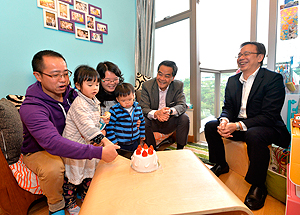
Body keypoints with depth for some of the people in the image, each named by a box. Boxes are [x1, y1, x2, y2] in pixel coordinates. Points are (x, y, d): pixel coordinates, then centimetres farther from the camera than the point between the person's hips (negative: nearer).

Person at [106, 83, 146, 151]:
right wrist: (113, 141, -9)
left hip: (135, 141, 4)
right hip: (121, 144, -4)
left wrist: (142, 135, 17)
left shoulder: (138, 108, -1)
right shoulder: (114, 111, -15)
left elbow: (142, 121, 14)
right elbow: (109, 126, -10)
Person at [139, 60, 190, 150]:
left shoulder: (178, 85, -8)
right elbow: (144, 108, -19)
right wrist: (156, 113, -43)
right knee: (143, 121, -29)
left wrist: (170, 111, -41)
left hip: (169, 123, 1)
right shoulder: (147, 85, -12)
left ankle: (180, 149, -4)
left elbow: (182, 105, -17)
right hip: (153, 123, 0)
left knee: (184, 118, -24)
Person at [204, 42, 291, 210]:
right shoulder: (233, 80, 7)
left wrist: (238, 125, -32)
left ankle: (258, 186, -12)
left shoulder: (273, 79, -13)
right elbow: (228, 107, 6)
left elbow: (269, 116, -21)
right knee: (210, 126, -9)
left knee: (254, 135, -37)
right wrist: (224, 121, -18)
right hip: (237, 125, 6)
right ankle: (221, 165, 12)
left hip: (268, 127, -6)